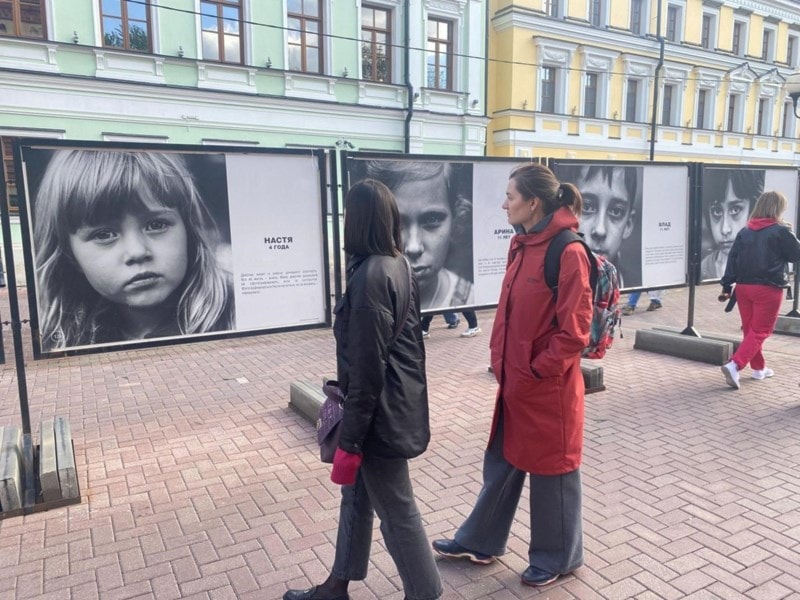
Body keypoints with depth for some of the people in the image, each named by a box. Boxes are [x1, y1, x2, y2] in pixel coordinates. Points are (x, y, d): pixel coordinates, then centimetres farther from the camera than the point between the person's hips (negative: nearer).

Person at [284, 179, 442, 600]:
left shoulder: (369, 276, -23)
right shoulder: (397, 264, 6)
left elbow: (367, 367, -23)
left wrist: (350, 439, -16)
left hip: (380, 413, -10)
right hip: (396, 402, 10)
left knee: (396, 512, 8)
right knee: (356, 494, 22)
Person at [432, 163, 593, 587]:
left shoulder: (568, 253, -19)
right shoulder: (522, 246, 7)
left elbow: (573, 332, -19)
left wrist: (535, 371, -14)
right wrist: (500, 360, 8)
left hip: (548, 388, -8)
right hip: (515, 381, 8)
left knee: (550, 470, 11)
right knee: (501, 463, 20)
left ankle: (557, 558, 34)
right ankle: (480, 542, 38)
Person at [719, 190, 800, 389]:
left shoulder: (745, 231, 6)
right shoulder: (780, 231, -8)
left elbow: (733, 259, 3)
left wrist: (727, 286, 5)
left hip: (743, 286, 6)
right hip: (768, 288, -5)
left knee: (750, 329, 16)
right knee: (760, 332, -2)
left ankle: (759, 368, 28)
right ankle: (734, 365, -19)